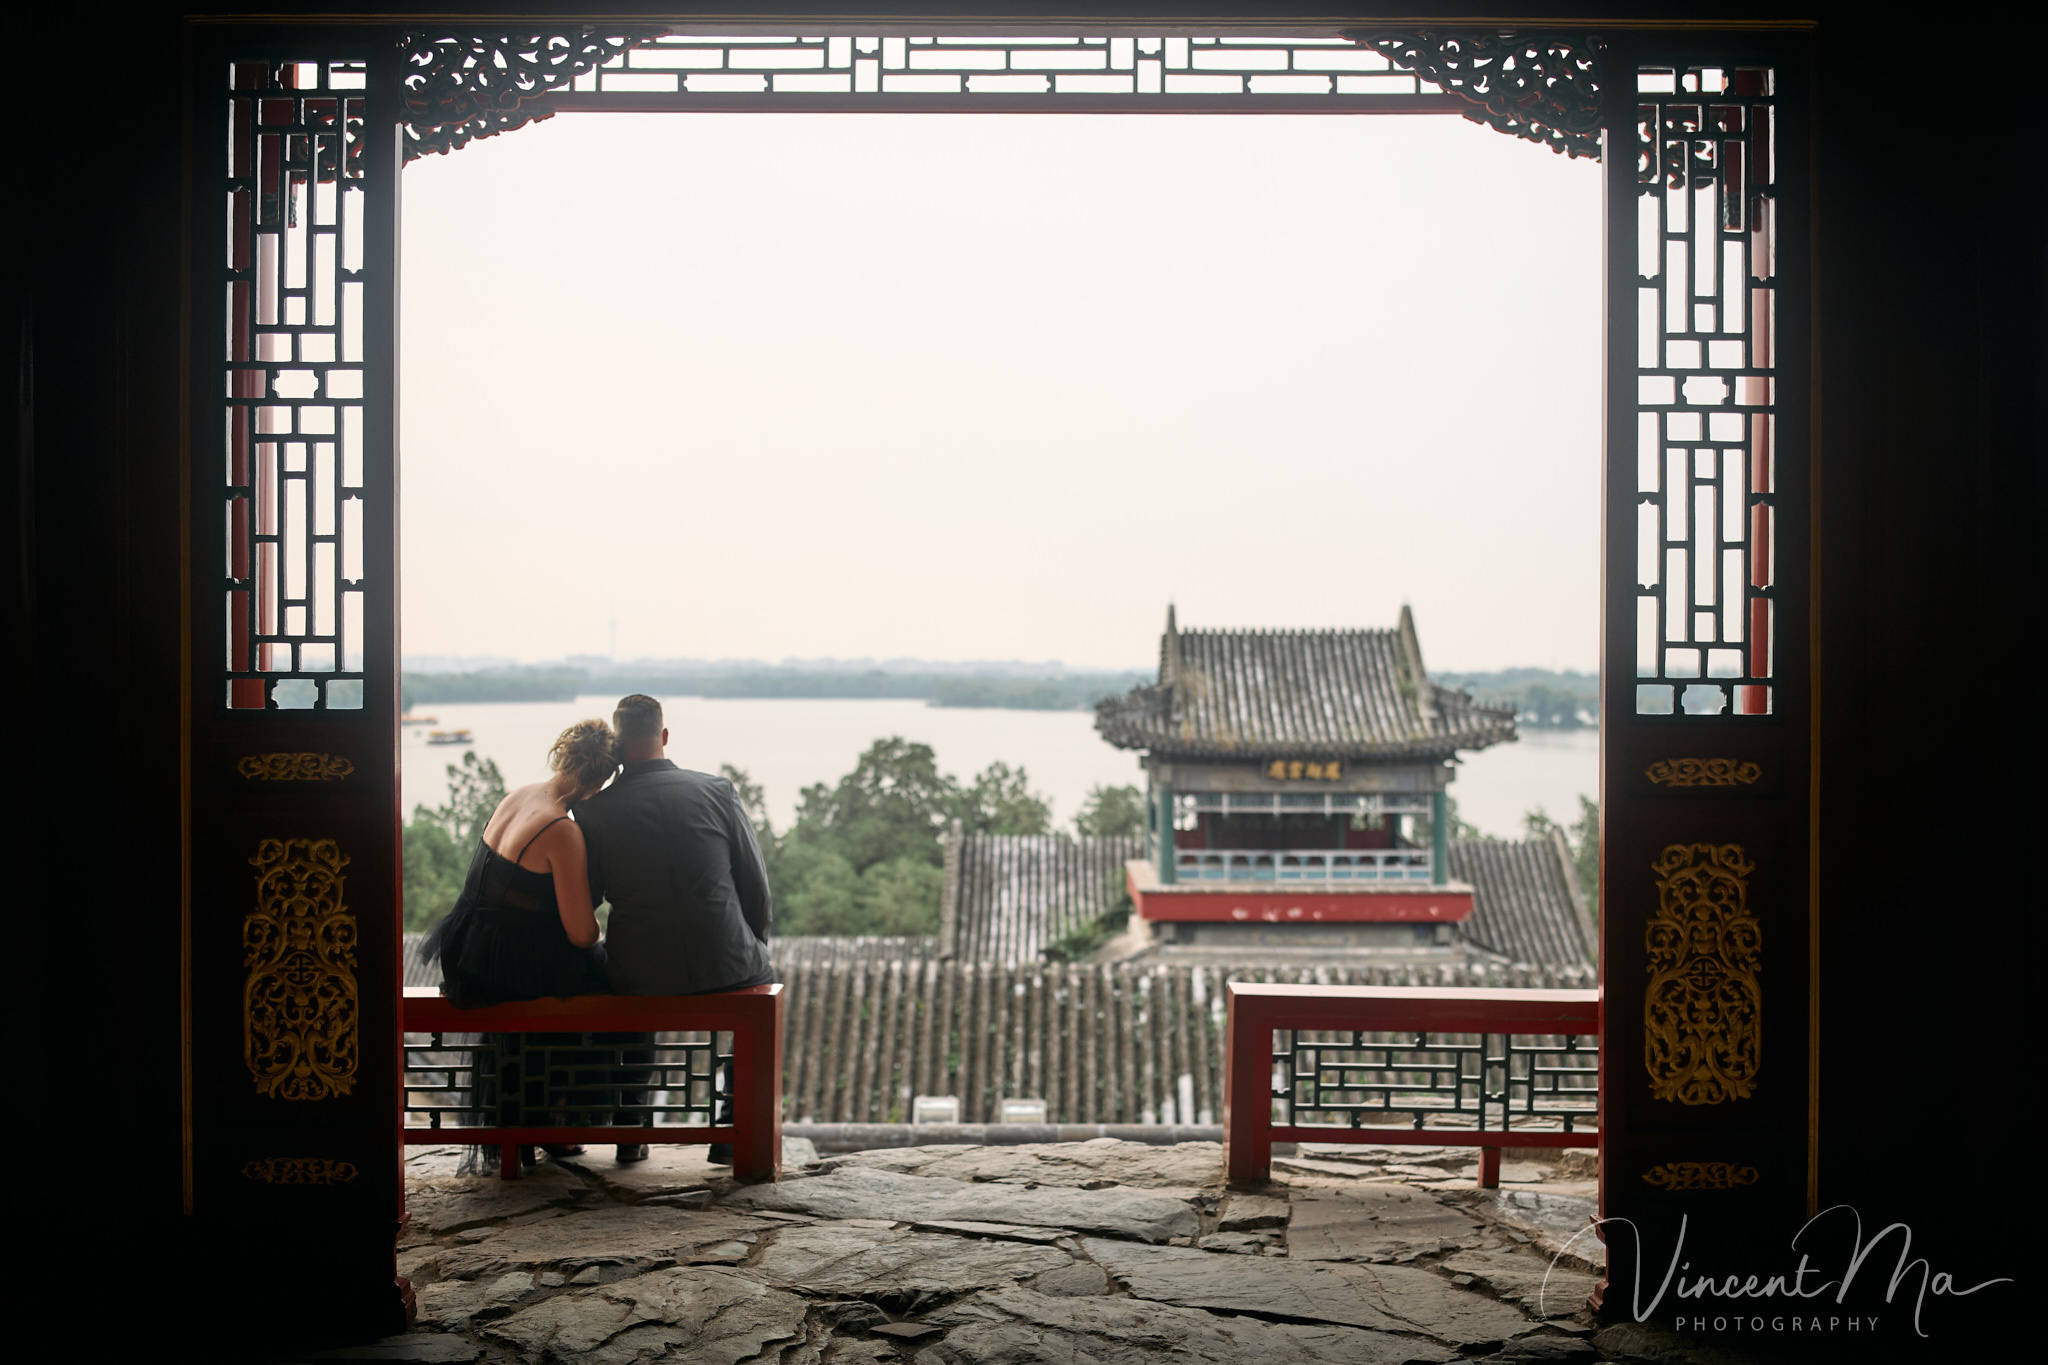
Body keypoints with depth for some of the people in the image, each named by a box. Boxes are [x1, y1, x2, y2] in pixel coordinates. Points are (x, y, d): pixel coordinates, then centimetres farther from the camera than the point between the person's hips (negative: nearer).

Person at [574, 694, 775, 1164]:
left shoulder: (593, 810, -5)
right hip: (725, 966, -1)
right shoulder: (717, 791, -4)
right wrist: (753, 945, 18)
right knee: (764, 984, 32)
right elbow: (757, 886, 1)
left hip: (641, 975, 1)